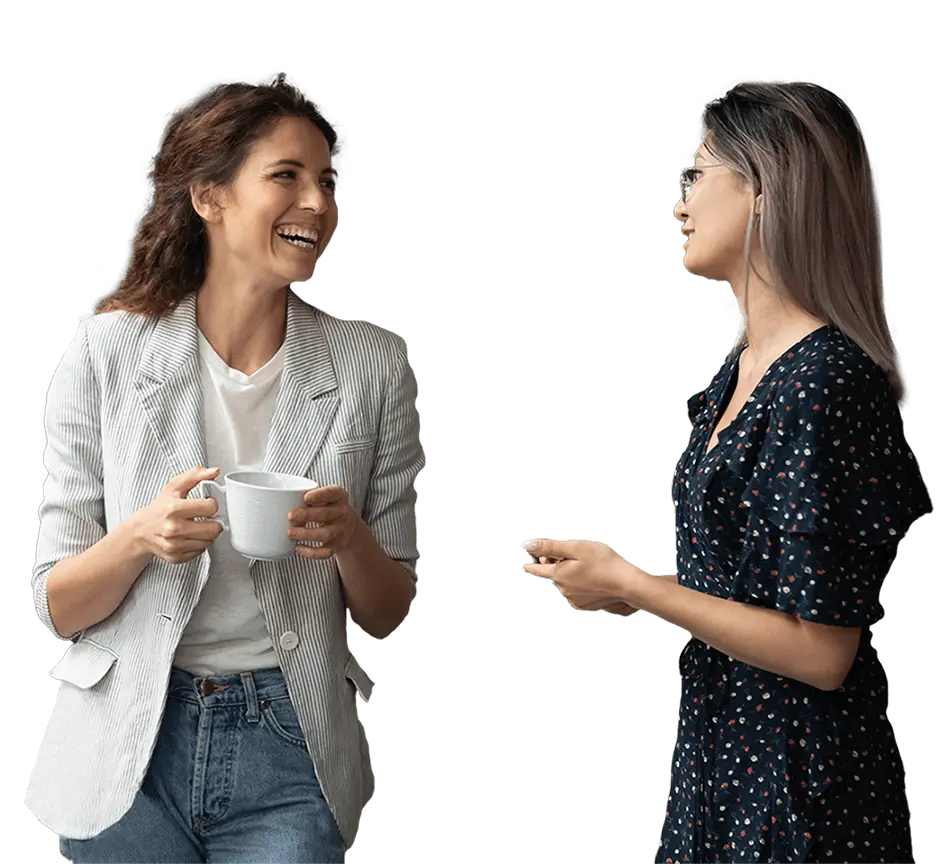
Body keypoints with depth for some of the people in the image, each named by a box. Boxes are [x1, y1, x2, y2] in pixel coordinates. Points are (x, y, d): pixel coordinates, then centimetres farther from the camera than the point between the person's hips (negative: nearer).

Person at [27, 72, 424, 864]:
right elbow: (57, 606, -2)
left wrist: (351, 538, -17)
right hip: (128, 746, 0)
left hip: (290, 751, 0)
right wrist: (139, 537, -22)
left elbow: (387, 615, 4)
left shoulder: (373, 365, -2)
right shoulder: (109, 348, -4)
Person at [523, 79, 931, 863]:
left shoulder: (826, 382, -22)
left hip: (803, 783, -8)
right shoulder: (744, 368, 6)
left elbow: (820, 651, -23)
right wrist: (627, 587, 4)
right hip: (723, 752, 8)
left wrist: (627, 583, -17)